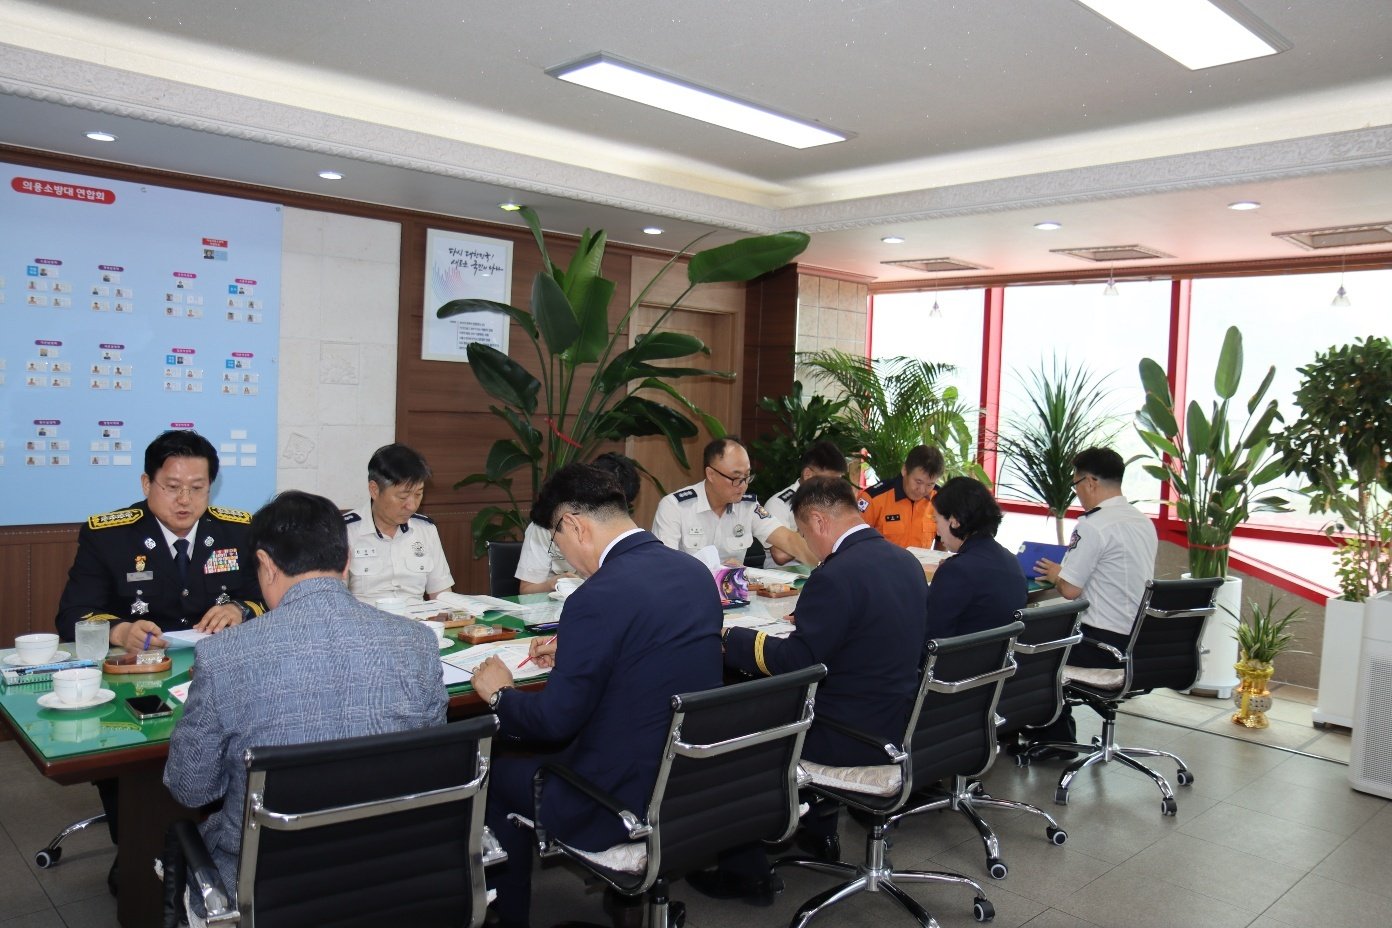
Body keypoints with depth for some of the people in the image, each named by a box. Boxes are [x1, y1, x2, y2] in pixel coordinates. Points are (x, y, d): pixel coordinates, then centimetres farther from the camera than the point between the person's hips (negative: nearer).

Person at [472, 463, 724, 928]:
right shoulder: (696, 572, 0)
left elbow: (557, 719, -17)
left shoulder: (598, 597, -24)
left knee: (499, 770, 15)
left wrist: (500, 694, 2)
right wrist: (570, 653, 20)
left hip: (626, 801, -8)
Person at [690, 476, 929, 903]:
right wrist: (812, 618, 21)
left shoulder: (836, 576, -25)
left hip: (857, 738, -9)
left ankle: (745, 871, 15)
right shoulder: (907, 562, 2)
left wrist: (730, 637, -9)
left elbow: (792, 662, -21)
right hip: (899, 721, 9)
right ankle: (818, 830, 39)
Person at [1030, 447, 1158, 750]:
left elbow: (1070, 590, -18)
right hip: (1140, 641, 8)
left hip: (1105, 645, -8)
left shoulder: (1093, 526, -18)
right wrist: (1066, 571, 19)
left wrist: (1055, 574, 3)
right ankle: (1058, 738, 30)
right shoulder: (1145, 522, 9)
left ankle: (1054, 740, 26)